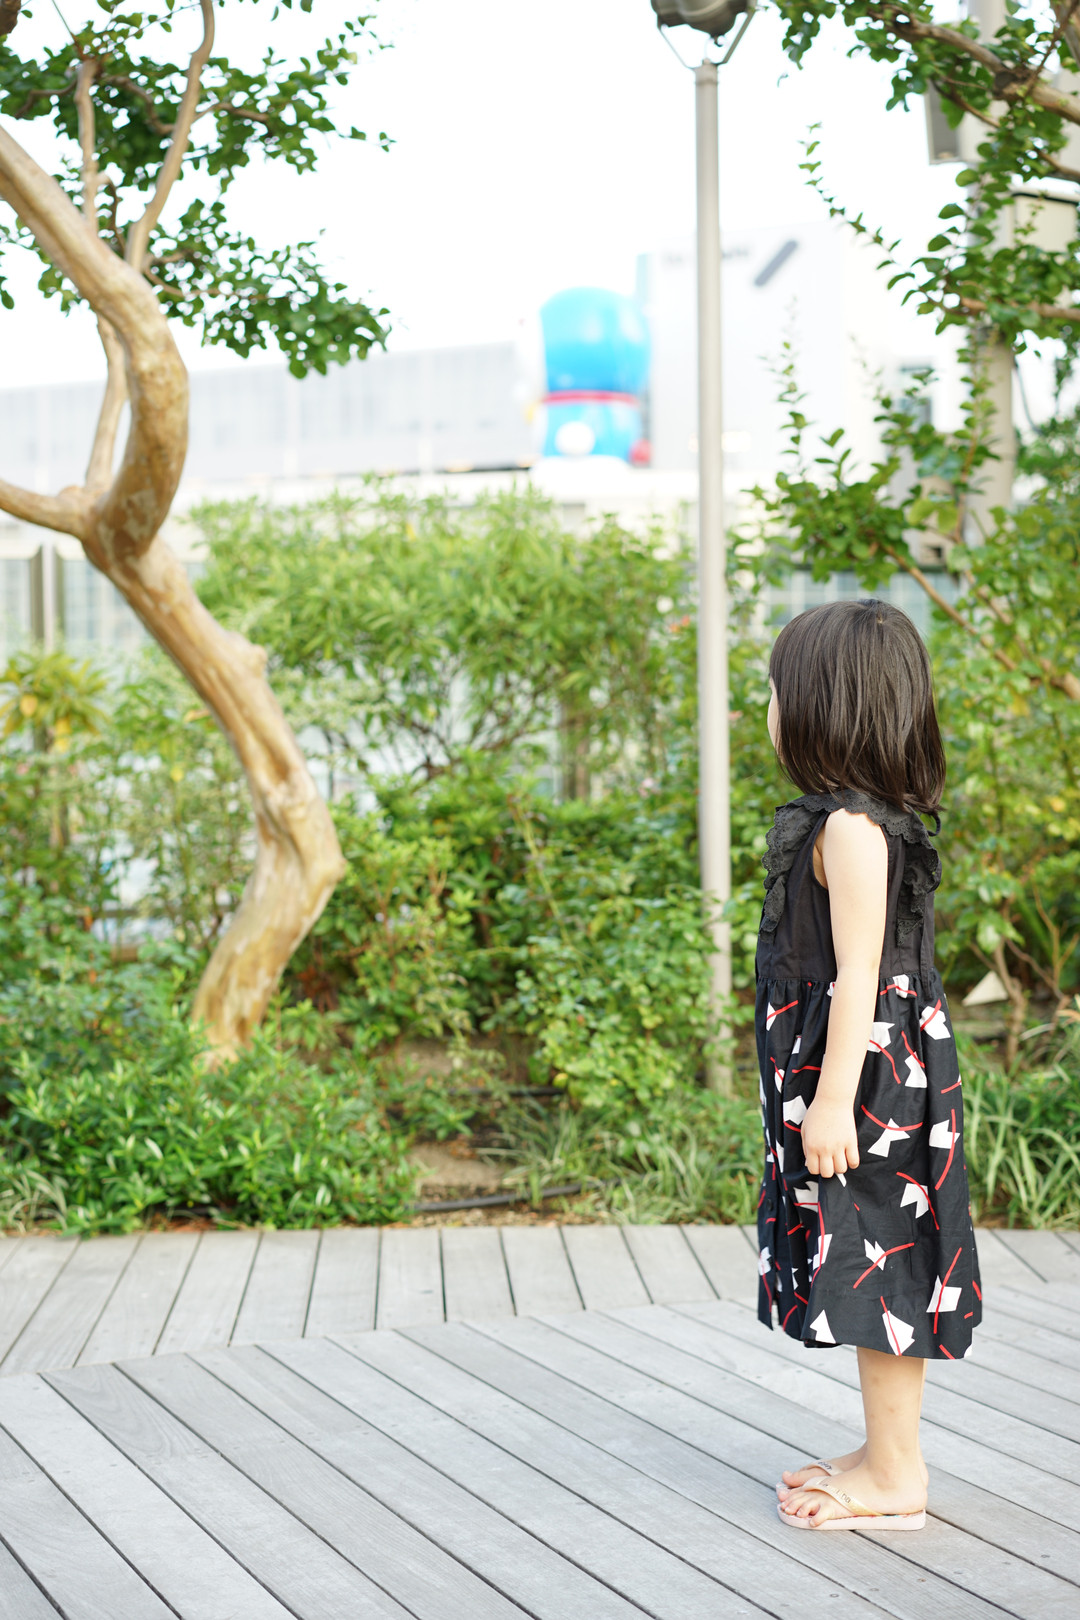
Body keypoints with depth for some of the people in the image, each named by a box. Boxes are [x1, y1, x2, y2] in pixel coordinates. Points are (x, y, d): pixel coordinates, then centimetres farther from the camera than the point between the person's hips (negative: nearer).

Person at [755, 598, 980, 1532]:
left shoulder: (851, 825, -18)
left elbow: (859, 974, -22)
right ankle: (888, 1452, 25)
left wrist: (834, 1097, -23)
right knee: (878, 1267, 15)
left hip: (868, 1077, -10)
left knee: (873, 1261, -3)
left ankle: (895, 1481, 5)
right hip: (865, 1077, 10)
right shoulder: (856, 817, 12)